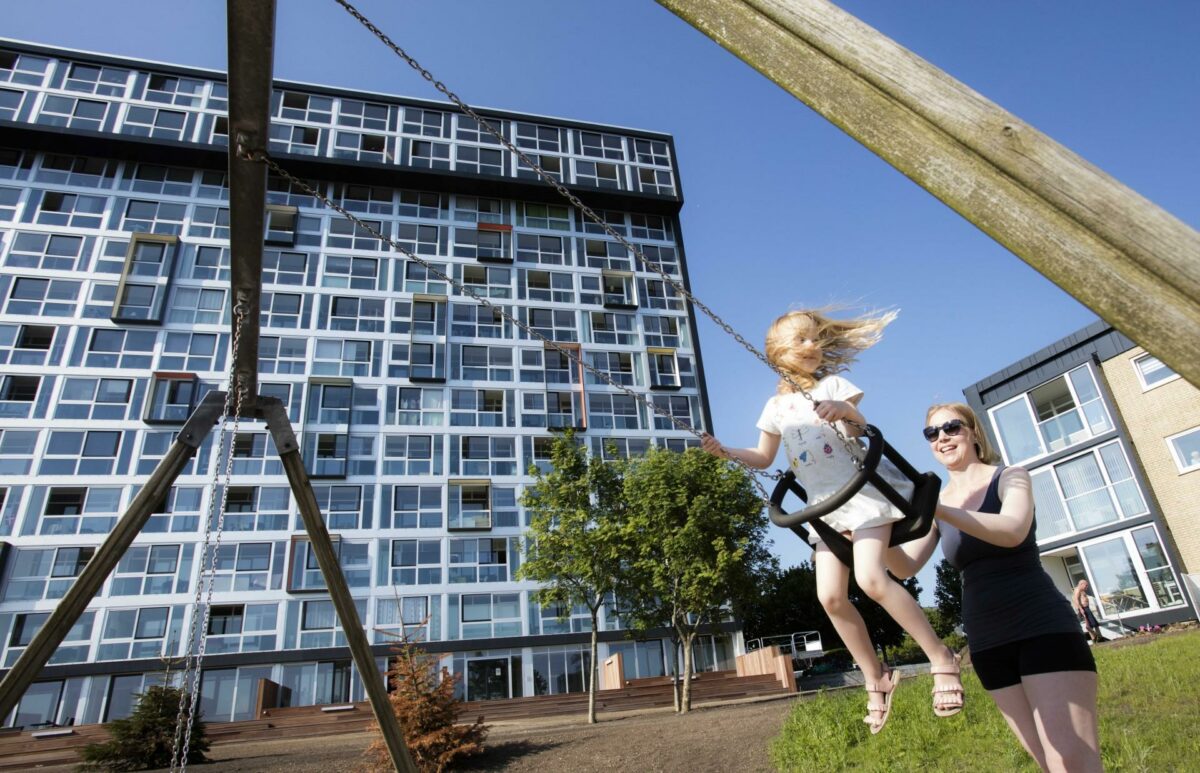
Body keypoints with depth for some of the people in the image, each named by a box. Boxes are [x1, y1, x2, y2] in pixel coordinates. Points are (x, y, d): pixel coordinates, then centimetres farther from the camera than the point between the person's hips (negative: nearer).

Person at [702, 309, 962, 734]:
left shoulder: (834, 384, 0)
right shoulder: (776, 405, 9)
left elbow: (862, 427, -12)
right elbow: (764, 457, 15)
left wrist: (847, 412, -33)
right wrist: (726, 452, 0)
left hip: (861, 489, -4)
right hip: (823, 505, 4)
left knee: (871, 578, -22)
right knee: (831, 596, -4)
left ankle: (942, 659, -5)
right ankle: (875, 679, 15)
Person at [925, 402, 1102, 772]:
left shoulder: (1009, 478, -2)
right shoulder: (936, 503, 9)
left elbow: (1013, 531, -25)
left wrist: (939, 510, -39)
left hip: (1043, 627, -4)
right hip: (987, 644, 4)